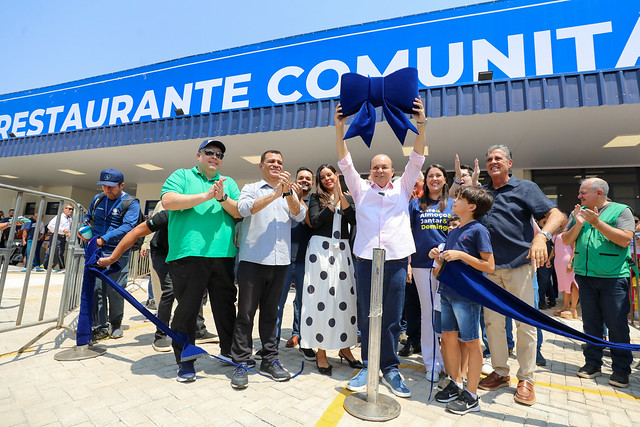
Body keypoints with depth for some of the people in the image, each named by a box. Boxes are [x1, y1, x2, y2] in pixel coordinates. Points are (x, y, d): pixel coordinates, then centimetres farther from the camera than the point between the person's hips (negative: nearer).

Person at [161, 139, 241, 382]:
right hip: (188, 254, -3)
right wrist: (205, 196, -12)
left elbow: (240, 213, 6)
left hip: (223, 255, 3)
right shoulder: (182, 176, 10)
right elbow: (168, 201, -9)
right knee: (187, 308, 5)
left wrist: (223, 198, -11)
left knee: (226, 306, 12)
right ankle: (185, 361, 22)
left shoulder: (229, 183, 18)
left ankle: (229, 351, 30)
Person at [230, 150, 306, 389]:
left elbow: (300, 215, -1)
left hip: (280, 260, 3)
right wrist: (275, 194, -19)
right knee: (246, 312, 0)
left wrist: (287, 192, -15)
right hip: (252, 259, -3)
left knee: (270, 312, 13)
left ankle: (269, 360, 23)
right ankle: (241, 363, 12)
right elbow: (244, 208, -13)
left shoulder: (290, 193, 16)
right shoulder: (251, 188, 7)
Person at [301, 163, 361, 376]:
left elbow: (354, 220, -3)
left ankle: (345, 348, 20)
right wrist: (333, 202, -9)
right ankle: (321, 352, 11)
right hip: (320, 249, -2)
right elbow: (314, 221, -8)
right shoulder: (316, 197, 7)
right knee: (321, 297, -1)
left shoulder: (347, 198, 14)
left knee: (345, 297, 4)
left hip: (342, 250, 3)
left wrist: (341, 196, -9)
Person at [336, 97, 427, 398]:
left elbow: (417, 159, 4)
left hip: (396, 259, 0)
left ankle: (390, 369, 21)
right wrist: (340, 128, -7)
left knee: (392, 318, 6)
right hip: (366, 258, 0)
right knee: (367, 316, 7)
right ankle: (369, 367, 21)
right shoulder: (361, 189, 13)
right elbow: (345, 162, 4)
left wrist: (421, 124, -8)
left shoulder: (402, 188, 14)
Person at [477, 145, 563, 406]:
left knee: (526, 323, 4)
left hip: (519, 264, -3)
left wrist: (542, 236, -25)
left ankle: (526, 379, 20)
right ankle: (500, 372, 25)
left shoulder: (525, 188, 2)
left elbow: (555, 215, -7)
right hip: (490, 267, 4)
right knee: (492, 321, 9)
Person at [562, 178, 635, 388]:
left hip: (613, 277, -4)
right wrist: (578, 224, -8)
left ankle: (621, 368, 17)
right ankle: (593, 363, 22)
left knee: (617, 324, 2)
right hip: (585, 276, 4)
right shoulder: (578, 212, 11)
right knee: (591, 322, 11)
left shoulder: (621, 210, -1)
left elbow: (625, 240, -14)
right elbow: (566, 240, 7)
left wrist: (597, 222, -19)